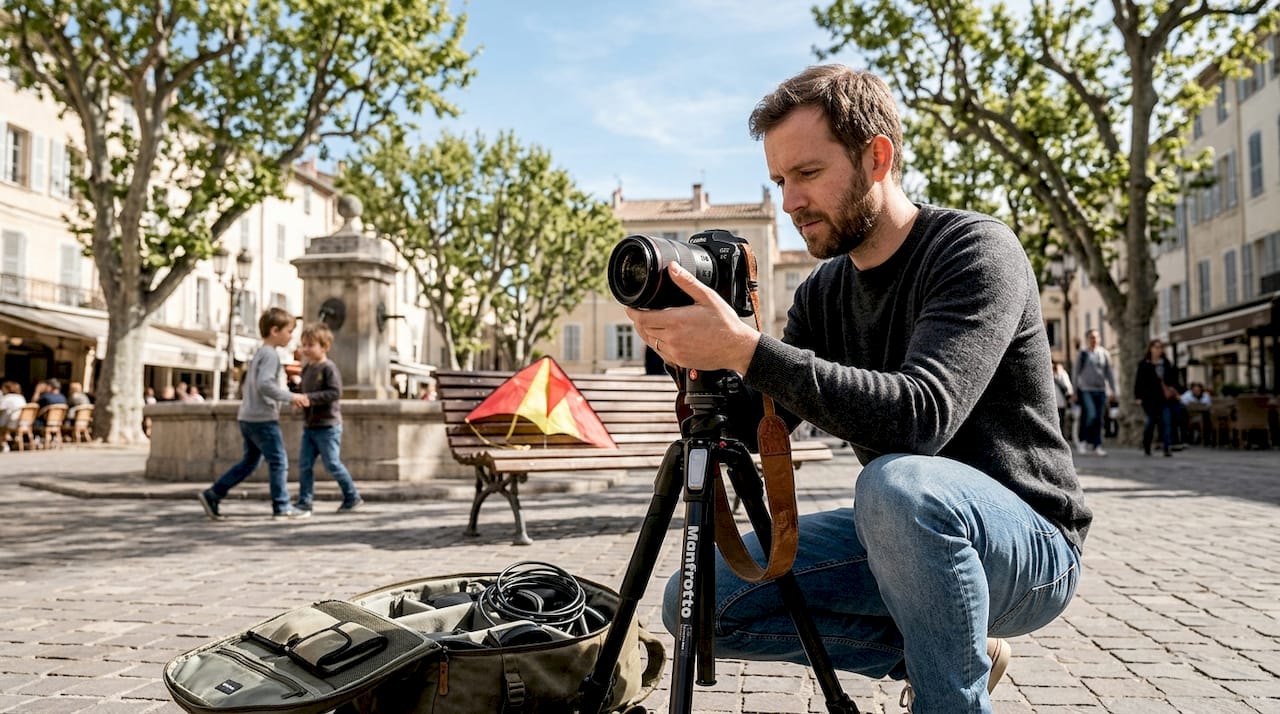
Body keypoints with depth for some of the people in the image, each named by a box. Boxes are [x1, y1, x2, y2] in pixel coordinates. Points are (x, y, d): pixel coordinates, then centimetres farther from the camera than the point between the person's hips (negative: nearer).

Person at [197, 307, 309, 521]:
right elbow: (265, 384, -26)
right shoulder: (271, 354, -13)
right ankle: (282, 506, 1)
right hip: (263, 418, -10)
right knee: (279, 461, -3)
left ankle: (212, 495, 16)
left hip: (248, 417, 10)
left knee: (250, 462, 16)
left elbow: (245, 387, 25)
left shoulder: (259, 353, 19)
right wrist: (290, 397, -22)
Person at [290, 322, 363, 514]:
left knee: (332, 464, -2)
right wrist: (296, 392, 1)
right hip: (309, 426, 8)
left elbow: (335, 392, -23)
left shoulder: (329, 368, -13)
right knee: (304, 464, 4)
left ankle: (352, 497, 12)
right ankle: (304, 501, 11)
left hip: (327, 426, -8)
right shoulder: (307, 368, 11)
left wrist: (310, 398, -27)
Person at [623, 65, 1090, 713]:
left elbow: (920, 415, -33)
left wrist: (746, 350, -37)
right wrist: (698, 358, -17)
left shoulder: (976, 250, -17)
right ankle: (943, 649, 5)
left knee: (897, 485, -40)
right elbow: (755, 425, 2)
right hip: (906, 536, 7)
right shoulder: (821, 293, 4)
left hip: (1025, 546, -7)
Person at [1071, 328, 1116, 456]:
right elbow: (1075, 372, 3)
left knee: (1099, 419, 4)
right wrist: (1075, 391, 2)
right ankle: (1082, 441, 1)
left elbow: (1110, 372, 12)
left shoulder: (1104, 354, 9)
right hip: (1086, 390, -3)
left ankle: (1096, 445, 12)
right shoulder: (1082, 354, 1)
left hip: (1100, 390, 3)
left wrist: (1114, 389, 8)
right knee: (1090, 415, -17)